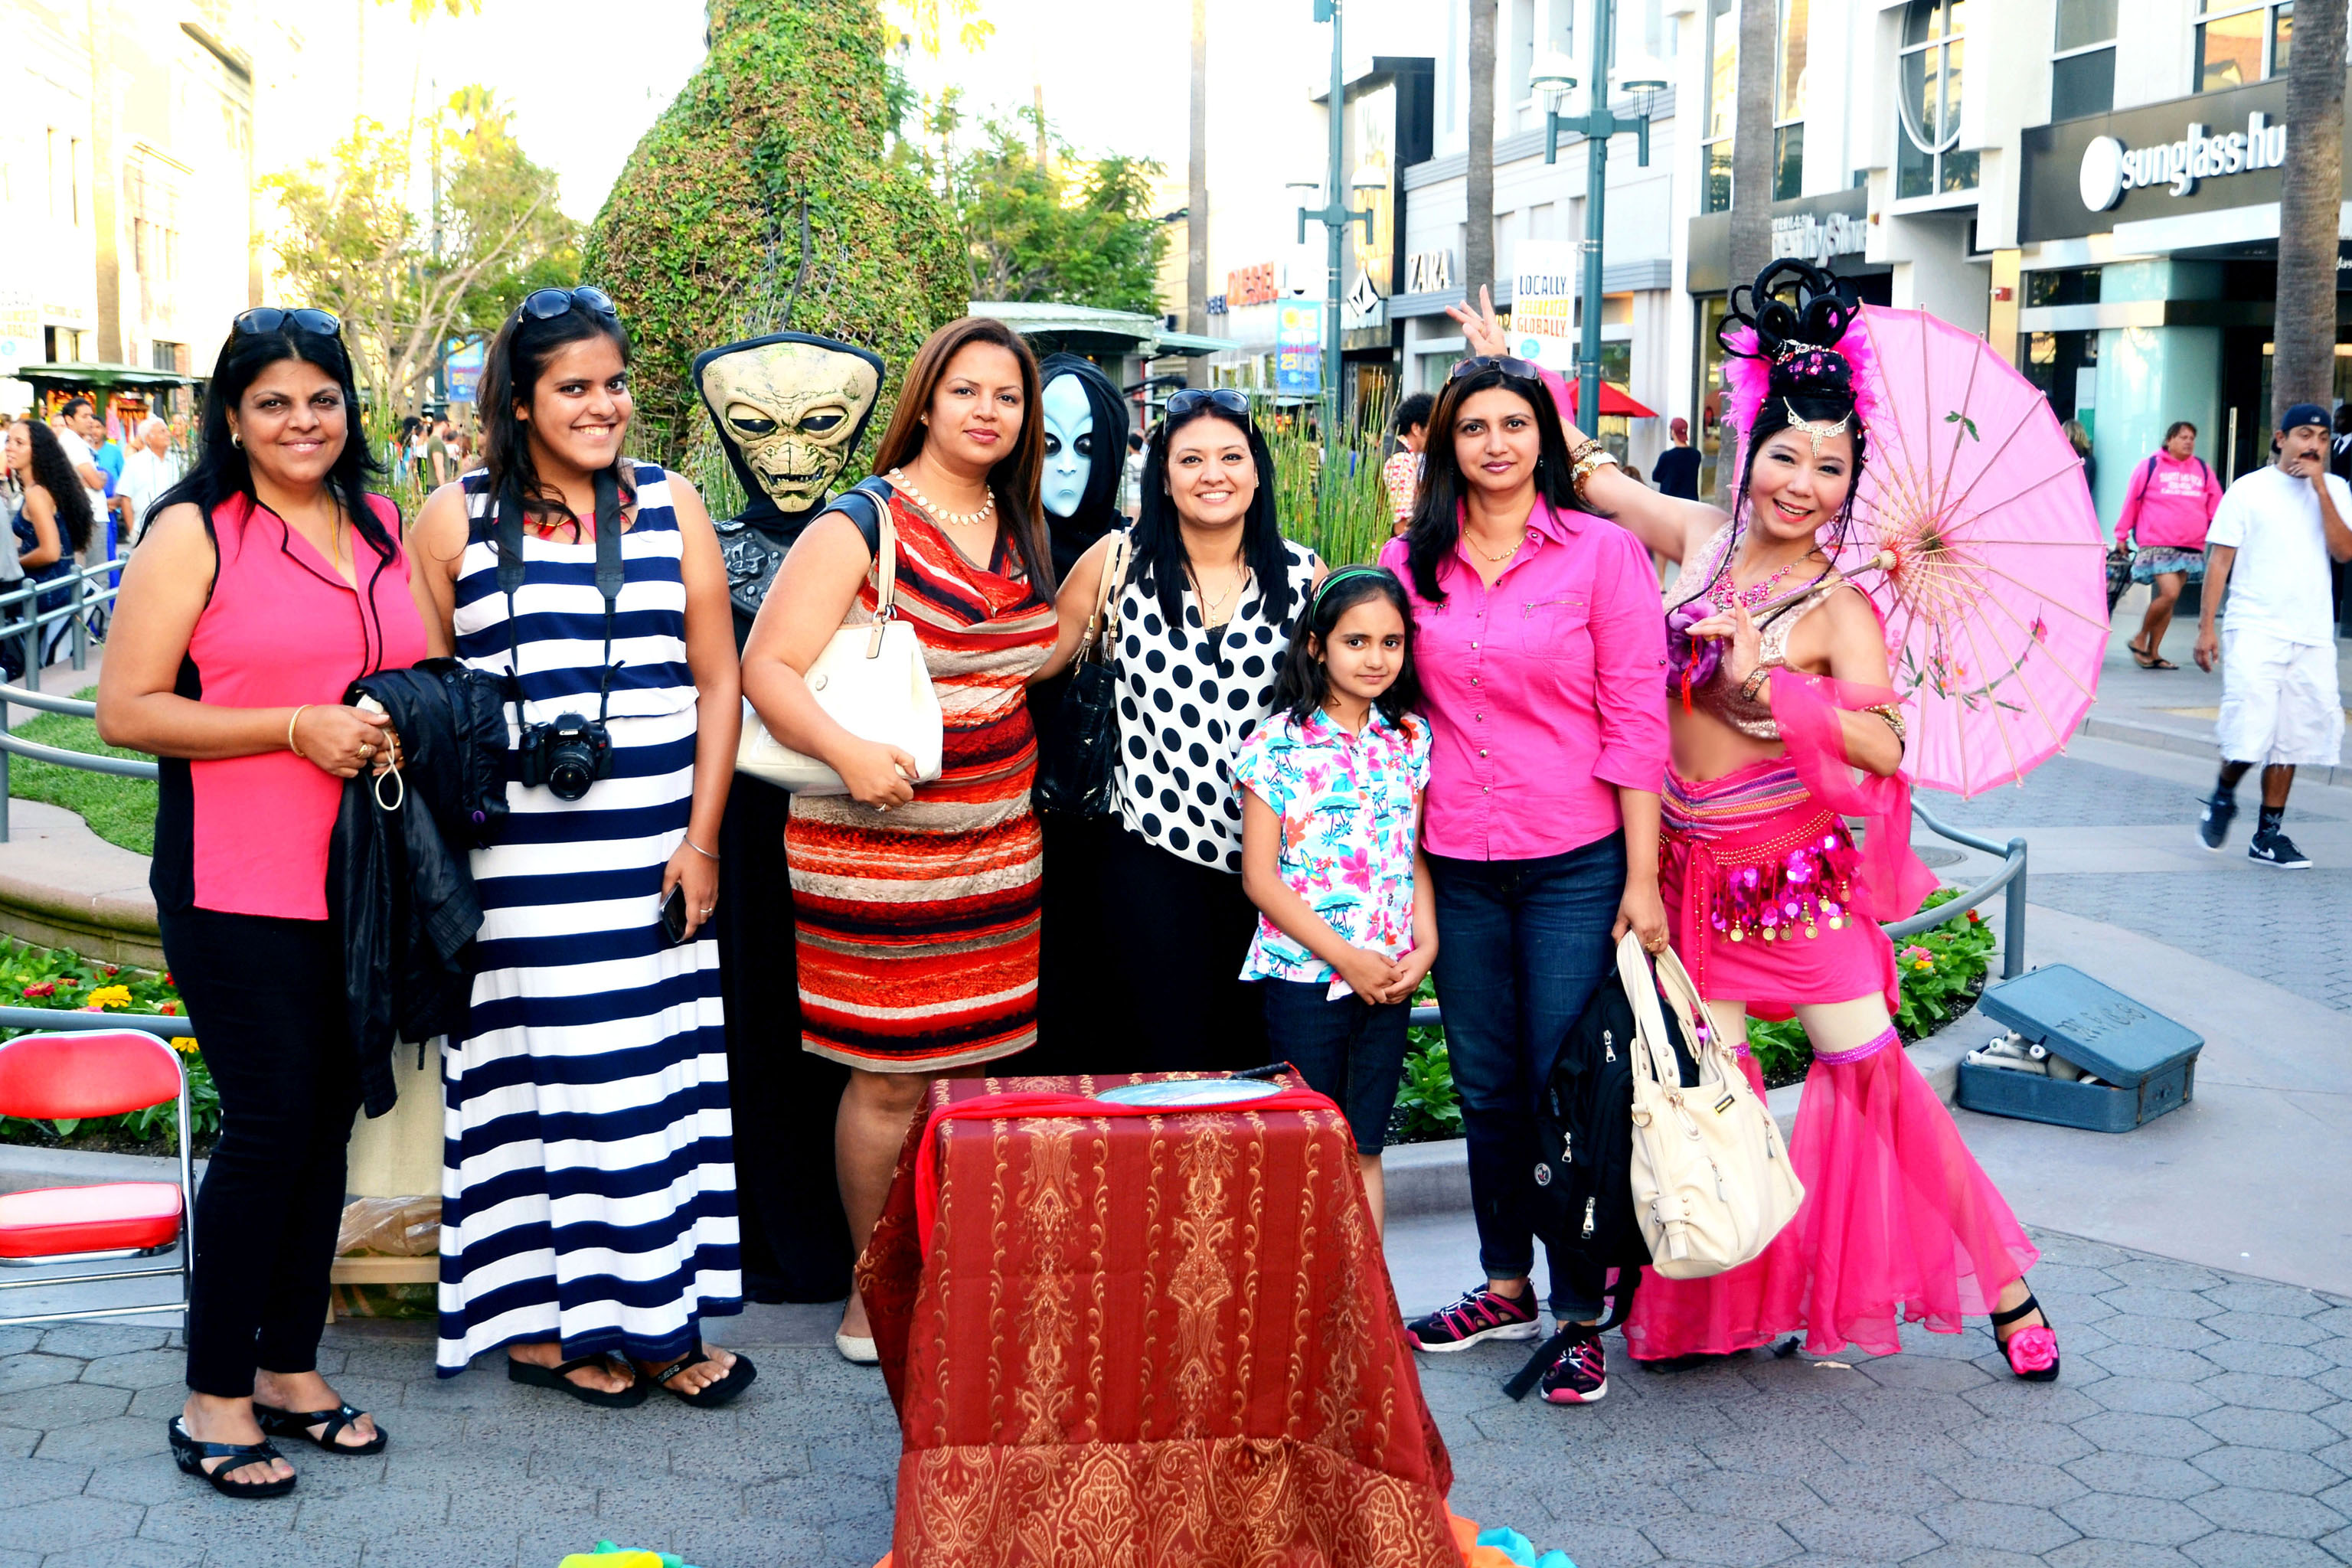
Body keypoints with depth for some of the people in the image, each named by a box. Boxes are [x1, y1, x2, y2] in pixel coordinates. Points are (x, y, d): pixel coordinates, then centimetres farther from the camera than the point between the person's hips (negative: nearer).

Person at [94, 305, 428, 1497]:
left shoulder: (381, 527, 12)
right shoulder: (194, 534, -5)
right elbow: (126, 710, -10)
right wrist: (297, 728, -17)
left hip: (358, 880, 6)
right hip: (239, 885, -6)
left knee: (328, 1119, 11)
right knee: (268, 1121, -5)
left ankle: (291, 1369, 25)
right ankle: (214, 1398, 10)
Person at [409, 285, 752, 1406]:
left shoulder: (670, 508, 8)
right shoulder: (455, 520, 4)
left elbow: (718, 681, 7)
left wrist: (702, 838, 0)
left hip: (652, 852, 2)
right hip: (515, 857, -2)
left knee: (657, 1074, 5)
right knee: (536, 1070, 2)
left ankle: (657, 1319, 17)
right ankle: (541, 1320, 16)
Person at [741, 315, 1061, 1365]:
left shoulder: (1015, 531, 12)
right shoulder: (860, 527, -8)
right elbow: (766, 666, -13)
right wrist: (847, 753, -26)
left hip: (996, 846, 6)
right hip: (877, 847, -6)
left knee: (971, 1068, 8)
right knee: (893, 1079, -1)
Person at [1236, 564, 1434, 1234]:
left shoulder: (1411, 739, 7)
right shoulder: (1279, 745, -8)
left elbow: (1416, 856, 11)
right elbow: (1260, 877, -9)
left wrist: (1425, 946, -4)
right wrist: (1346, 956, -13)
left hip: (1389, 977, 4)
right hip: (1304, 973, -4)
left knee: (1364, 1147, 10)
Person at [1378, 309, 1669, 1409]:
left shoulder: (1601, 551, -4)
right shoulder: (1410, 562, 6)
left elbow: (1637, 719, -6)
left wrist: (1642, 880, -10)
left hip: (1577, 862, -4)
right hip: (1458, 864, 4)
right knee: (1486, 1087, 13)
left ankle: (1582, 1314, 12)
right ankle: (1505, 1286, 30)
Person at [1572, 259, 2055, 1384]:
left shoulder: (1840, 606, -10)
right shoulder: (1702, 540, 2)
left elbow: (1883, 745, -22)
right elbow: (1585, 470, 15)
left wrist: (1763, 676, -28)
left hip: (1798, 869, -4)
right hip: (1693, 861, 4)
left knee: (1869, 1068, -2)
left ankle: (2001, 1287, 12)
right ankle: (1719, 1303, 22)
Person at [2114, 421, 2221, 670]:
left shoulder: (2202, 470, 12)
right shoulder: (2152, 465, 2)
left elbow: (2215, 505, 13)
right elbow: (2132, 501, 5)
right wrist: (2121, 535, 5)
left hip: (2190, 547, 5)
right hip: (2156, 544, -4)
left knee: (2169, 599, 7)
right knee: (2169, 593, -18)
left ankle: (2153, 653, 15)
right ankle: (2140, 640, 2)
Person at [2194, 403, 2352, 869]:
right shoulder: (2249, 489, 1)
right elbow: (2220, 558, -1)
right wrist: (2206, 626, -7)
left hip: (2312, 636, 4)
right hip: (2255, 630, -3)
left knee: (2293, 736, 4)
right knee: (2249, 730, -13)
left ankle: (2269, 834, 12)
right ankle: (2223, 797, 15)